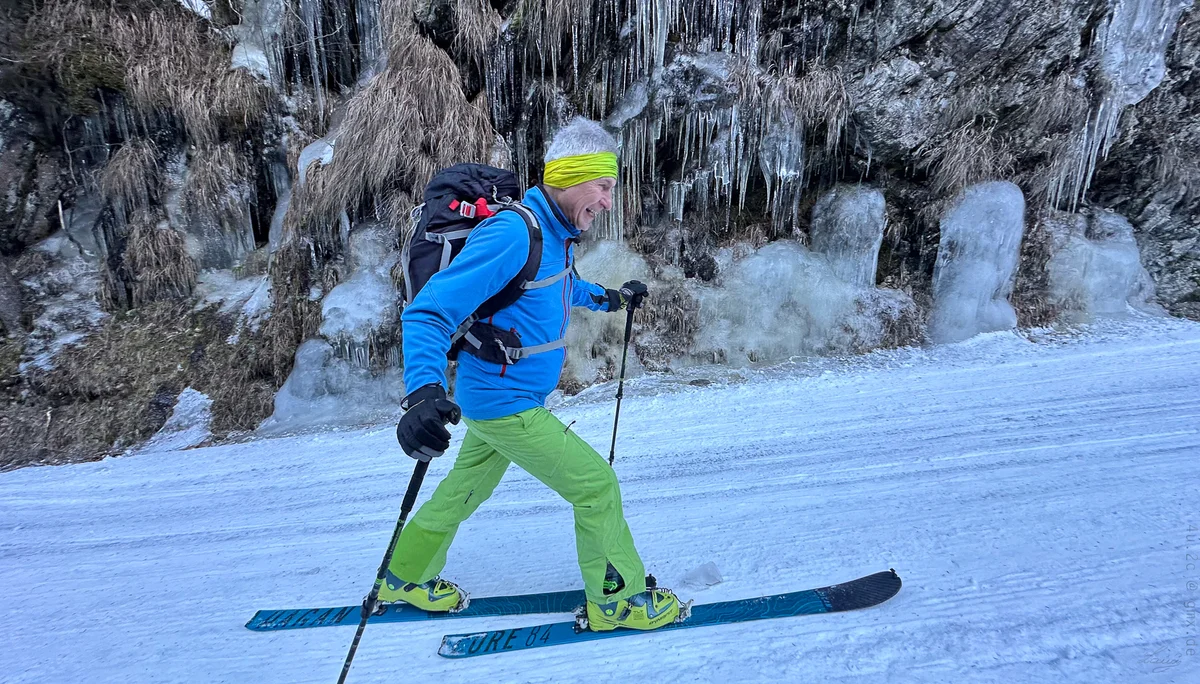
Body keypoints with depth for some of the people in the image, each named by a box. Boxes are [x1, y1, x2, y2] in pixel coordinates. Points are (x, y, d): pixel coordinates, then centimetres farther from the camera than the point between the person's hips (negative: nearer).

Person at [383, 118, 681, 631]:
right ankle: (618, 599, 19)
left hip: (495, 398, 10)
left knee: (467, 489, 24)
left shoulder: (554, 234, 4)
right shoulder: (514, 233, -26)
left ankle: (405, 579, 44)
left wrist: (608, 298, 30)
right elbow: (428, 312, -31)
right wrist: (424, 392, -44)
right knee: (596, 484, -2)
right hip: (505, 404, -10)